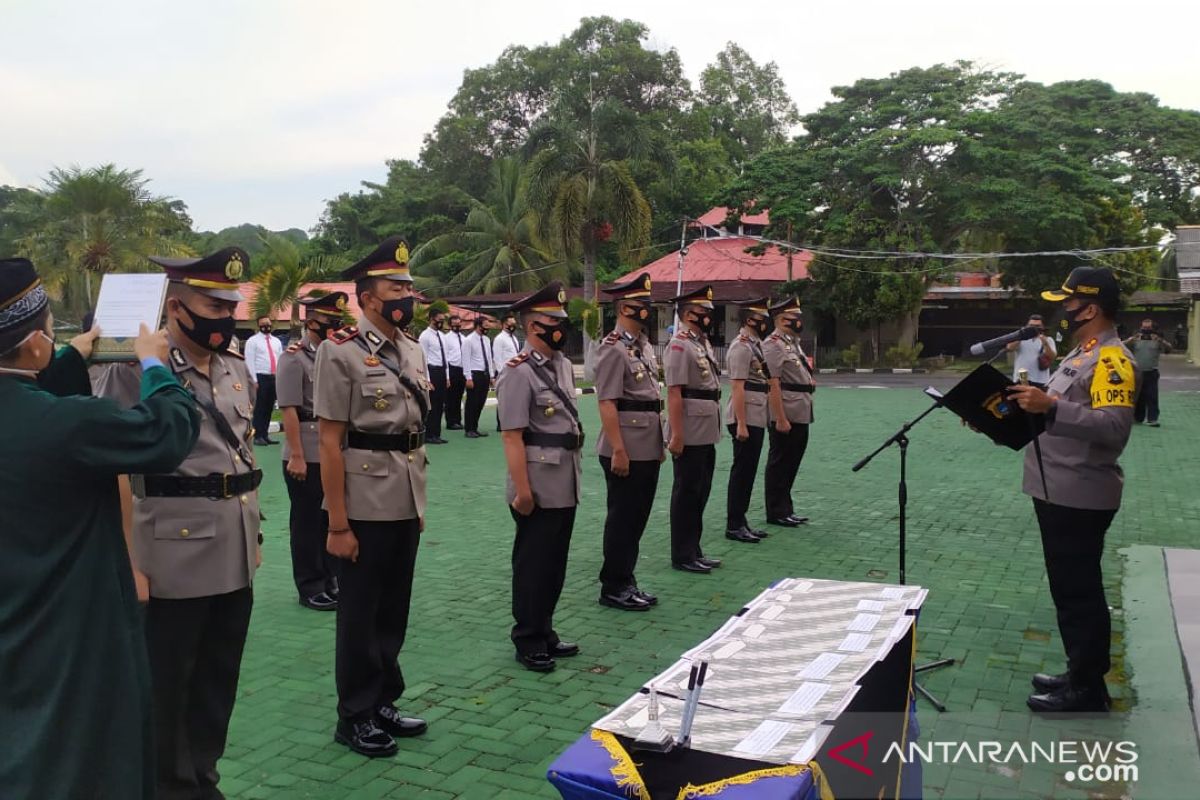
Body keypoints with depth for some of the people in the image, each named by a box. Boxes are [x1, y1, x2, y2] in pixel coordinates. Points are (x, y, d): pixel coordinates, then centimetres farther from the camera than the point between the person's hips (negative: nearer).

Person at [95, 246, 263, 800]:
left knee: (219, 678, 16)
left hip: (235, 550, 7)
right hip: (175, 551, -6)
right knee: (166, 684, 8)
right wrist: (127, 561, -17)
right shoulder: (136, 368, -11)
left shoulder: (237, 369, 10)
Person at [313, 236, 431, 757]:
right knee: (359, 614, 7)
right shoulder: (341, 352, -12)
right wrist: (337, 524, -16)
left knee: (393, 610, 17)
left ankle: (384, 704, 33)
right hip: (365, 506, -6)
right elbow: (329, 442, -14)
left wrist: (419, 503, 16)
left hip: (406, 503, 7)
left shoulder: (413, 350, 9)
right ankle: (355, 718, 23)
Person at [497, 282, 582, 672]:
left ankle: (545, 632, 31)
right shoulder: (519, 373, -16)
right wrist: (522, 491, -20)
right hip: (539, 489, -8)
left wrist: (572, 475, 12)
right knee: (533, 565, 5)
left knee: (555, 563, 17)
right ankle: (528, 642, 18)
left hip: (566, 485, 8)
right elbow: (512, 437, -19)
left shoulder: (562, 364, 10)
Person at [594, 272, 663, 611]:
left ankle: (627, 581, 26)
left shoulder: (644, 346, 14)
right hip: (626, 451, -9)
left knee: (637, 517, 15)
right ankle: (613, 588, 13)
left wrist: (659, 443, 17)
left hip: (648, 449, 9)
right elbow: (607, 403, -18)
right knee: (622, 518, 1)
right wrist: (618, 451, -20)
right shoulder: (613, 349, -14)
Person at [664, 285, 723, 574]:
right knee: (686, 494, 0)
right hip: (690, 437, -9)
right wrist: (676, 436, -22)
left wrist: (713, 429, 17)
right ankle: (682, 556, 10)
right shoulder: (679, 345, -13)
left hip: (707, 436, 9)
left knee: (700, 493, 15)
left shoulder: (703, 343, 14)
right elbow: (674, 393, -19)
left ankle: (694, 550, 25)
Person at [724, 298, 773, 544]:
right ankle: (734, 526, 3)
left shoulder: (755, 345, 16)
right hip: (746, 420, -9)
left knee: (748, 471, 13)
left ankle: (740, 521, 21)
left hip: (757, 419, 9)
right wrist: (741, 424, -22)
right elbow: (737, 388, -19)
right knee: (742, 472, -4)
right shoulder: (741, 347, -14)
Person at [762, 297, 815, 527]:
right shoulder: (773, 345, -14)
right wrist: (781, 419, -23)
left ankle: (786, 509, 24)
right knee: (779, 465, 0)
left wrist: (809, 380, 12)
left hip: (801, 416, 10)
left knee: (791, 463, 15)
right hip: (785, 417, -9)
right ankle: (776, 513, 8)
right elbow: (773, 385, -20)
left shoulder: (794, 342, 17)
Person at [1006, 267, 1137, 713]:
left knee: (1080, 592, -1)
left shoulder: (1112, 359, -16)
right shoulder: (1081, 353, 16)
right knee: (1069, 589, 17)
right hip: (1057, 492, 10)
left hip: (1079, 497, -10)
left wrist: (1051, 406, -34)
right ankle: (1079, 676, 28)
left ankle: (1088, 691, 10)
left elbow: (1113, 427, -28)